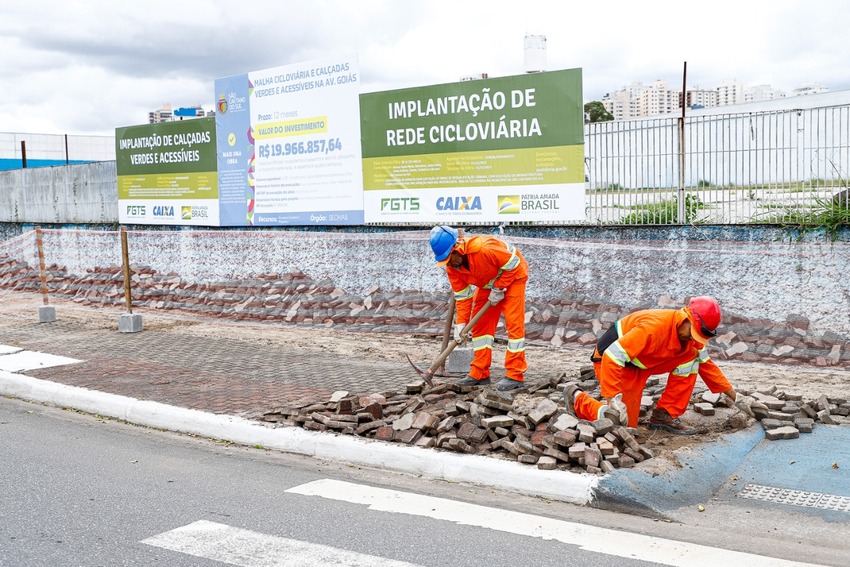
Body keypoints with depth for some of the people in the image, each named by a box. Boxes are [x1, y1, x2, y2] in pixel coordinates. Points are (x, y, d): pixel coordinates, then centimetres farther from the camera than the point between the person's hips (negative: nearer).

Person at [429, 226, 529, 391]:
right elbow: (462, 296, -8)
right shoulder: (451, 266, -16)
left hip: (513, 275, -7)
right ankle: (479, 374, 10)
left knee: (514, 323, -14)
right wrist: (461, 323, -16)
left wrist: (499, 289, -23)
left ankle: (515, 375, -12)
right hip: (487, 283, 7)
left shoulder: (483, 248, -39)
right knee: (480, 325, 4)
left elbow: (513, 264, -27)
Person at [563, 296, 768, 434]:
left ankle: (664, 416, -2)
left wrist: (736, 398, 3)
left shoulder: (691, 335, -6)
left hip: (640, 363, 8)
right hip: (610, 358, -8)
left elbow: (707, 366, 6)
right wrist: (613, 400, -38)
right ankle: (577, 397, 6)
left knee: (691, 358, -8)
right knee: (624, 424, -14)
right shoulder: (654, 326, -33)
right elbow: (613, 357, -36)